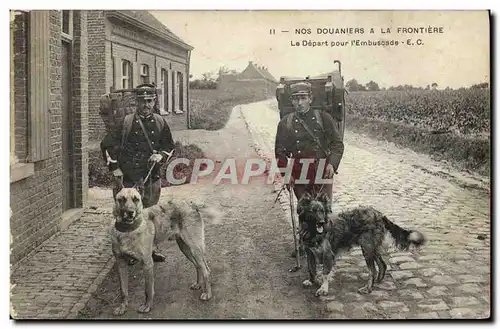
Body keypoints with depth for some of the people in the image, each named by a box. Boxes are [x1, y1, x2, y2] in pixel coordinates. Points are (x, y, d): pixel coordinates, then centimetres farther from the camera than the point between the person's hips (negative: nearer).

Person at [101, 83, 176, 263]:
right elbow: (107, 144, 0)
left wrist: (160, 155, -5)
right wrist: (114, 168, -4)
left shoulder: (160, 123, 7)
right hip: (128, 177, -3)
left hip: (152, 176, 3)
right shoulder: (126, 122, -4)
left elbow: (169, 145, 16)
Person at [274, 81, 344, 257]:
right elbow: (280, 151, 9)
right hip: (299, 175, 2)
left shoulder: (323, 117, 2)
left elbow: (337, 143, 2)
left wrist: (332, 164, -13)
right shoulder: (285, 123, 7)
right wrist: (286, 174, -1)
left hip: (322, 172, -2)